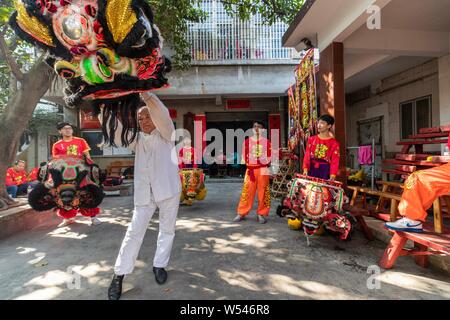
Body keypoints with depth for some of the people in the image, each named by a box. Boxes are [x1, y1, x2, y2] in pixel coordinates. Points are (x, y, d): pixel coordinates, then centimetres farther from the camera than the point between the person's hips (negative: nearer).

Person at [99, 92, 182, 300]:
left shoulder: (165, 134, 5)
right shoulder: (137, 139, 14)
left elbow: (161, 113, -15)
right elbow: (116, 130, 0)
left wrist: (145, 94, -30)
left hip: (168, 189, -2)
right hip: (144, 193, 2)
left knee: (167, 230, 9)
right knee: (134, 232, 1)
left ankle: (159, 265, 28)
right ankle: (119, 274, 14)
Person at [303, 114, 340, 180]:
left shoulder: (334, 143, 1)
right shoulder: (311, 139, 8)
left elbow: (335, 161, -4)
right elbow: (307, 156, 2)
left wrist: (332, 176, -18)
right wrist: (305, 169, -12)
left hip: (325, 172, -2)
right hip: (312, 170, 2)